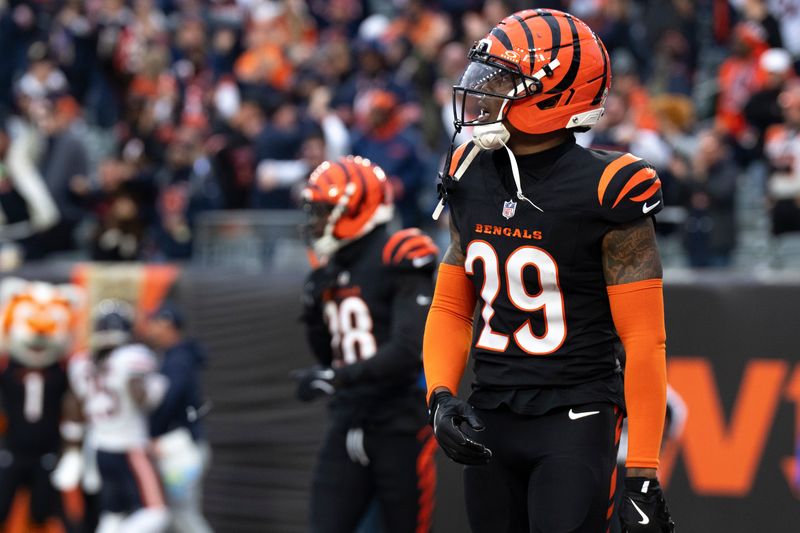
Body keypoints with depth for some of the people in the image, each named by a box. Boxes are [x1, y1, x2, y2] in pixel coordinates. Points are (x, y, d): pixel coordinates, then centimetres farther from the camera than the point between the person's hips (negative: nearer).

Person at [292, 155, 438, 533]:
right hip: (350, 427, 7)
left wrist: (336, 378, -25)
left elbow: (409, 352, -22)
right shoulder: (330, 272, 12)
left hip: (401, 427, -7)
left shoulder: (397, 264, -12)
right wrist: (314, 314, 2)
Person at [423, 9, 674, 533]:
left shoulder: (605, 193, -13)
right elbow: (450, 307, 15)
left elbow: (643, 339, -12)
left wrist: (643, 471, -15)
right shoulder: (471, 180, 6)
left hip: (575, 422, -6)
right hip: (491, 421, 6)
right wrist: (442, 395, -3)